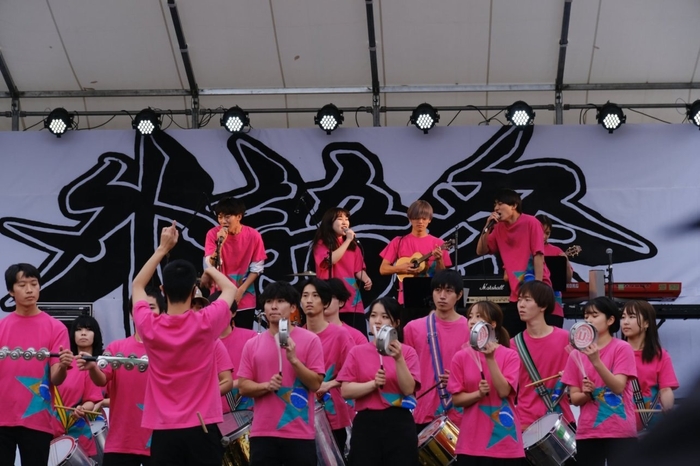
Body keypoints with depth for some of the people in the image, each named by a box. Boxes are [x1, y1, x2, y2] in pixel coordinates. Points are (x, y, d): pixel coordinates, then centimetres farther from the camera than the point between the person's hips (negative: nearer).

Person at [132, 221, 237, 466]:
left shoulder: (149, 327, -5)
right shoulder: (206, 323, -9)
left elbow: (137, 286, 17)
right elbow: (230, 289, 13)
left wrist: (162, 249, 19)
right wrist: (210, 270, 29)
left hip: (164, 431, 2)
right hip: (201, 428, -1)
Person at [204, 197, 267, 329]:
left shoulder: (253, 236, -9)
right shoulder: (213, 234, -9)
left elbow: (257, 268, -2)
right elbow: (211, 266, -16)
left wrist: (241, 290, -10)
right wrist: (220, 243, -29)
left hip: (245, 301, 0)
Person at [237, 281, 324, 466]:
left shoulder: (310, 340, -1)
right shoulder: (252, 344, 6)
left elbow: (316, 383, -5)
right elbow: (243, 386, 5)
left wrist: (293, 359, -18)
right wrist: (266, 385, -14)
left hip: (300, 433, -2)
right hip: (263, 432, 2)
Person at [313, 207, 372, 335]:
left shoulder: (353, 245, 18)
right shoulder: (322, 244, 2)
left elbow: (359, 268, 14)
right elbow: (332, 259, -17)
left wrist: (366, 280, -7)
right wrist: (347, 240, -11)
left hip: (353, 299, 5)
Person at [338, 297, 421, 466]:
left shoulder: (407, 352, 4)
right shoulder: (357, 352, 6)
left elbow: (409, 389, -7)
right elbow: (346, 391, -1)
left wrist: (398, 359, -19)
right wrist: (374, 384, -16)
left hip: (399, 425, -1)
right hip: (366, 424, 1)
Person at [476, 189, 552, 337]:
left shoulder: (531, 223, -9)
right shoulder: (499, 228, 9)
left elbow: (538, 255, -13)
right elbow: (481, 251, 11)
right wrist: (487, 227, -3)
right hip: (516, 294, 6)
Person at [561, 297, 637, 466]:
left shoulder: (622, 348, -3)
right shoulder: (576, 354, 7)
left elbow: (618, 387, -15)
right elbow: (574, 398, 8)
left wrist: (596, 361, -25)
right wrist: (587, 393, -14)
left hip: (620, 432, -4)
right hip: (587, 433, 4)